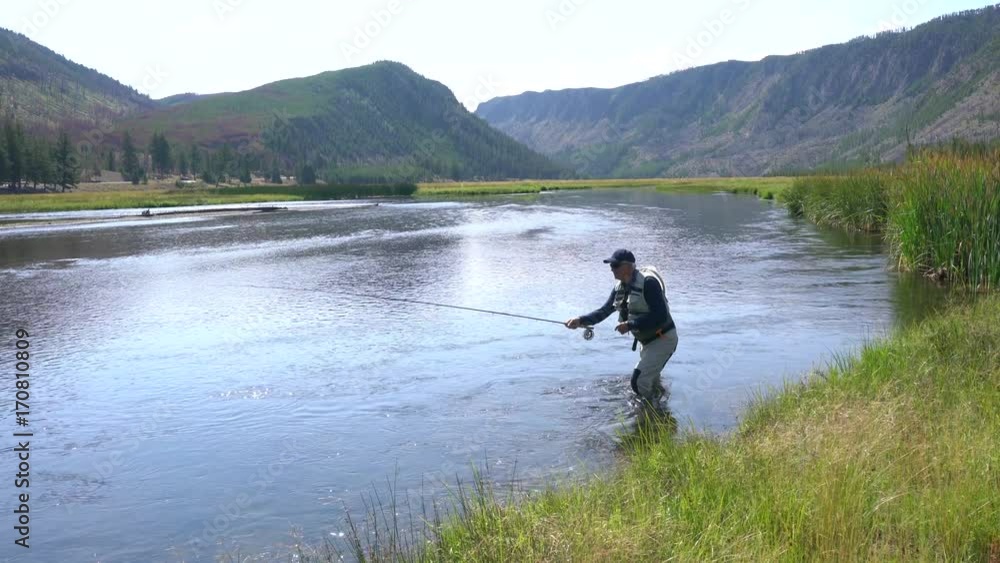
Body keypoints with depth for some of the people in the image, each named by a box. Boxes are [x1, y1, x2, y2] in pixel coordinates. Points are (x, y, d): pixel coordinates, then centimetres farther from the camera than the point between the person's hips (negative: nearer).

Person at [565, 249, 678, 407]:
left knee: (639, 380, -15)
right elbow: (604, 311, 2)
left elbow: (661, 316, -31)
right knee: (649, 379, 23)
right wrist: (581, 320, -12)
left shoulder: (648, 282, -26)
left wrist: (630, 325, -30)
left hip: (663, 338, -9)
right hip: (647, 340, 9)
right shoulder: (620, 288, 1)